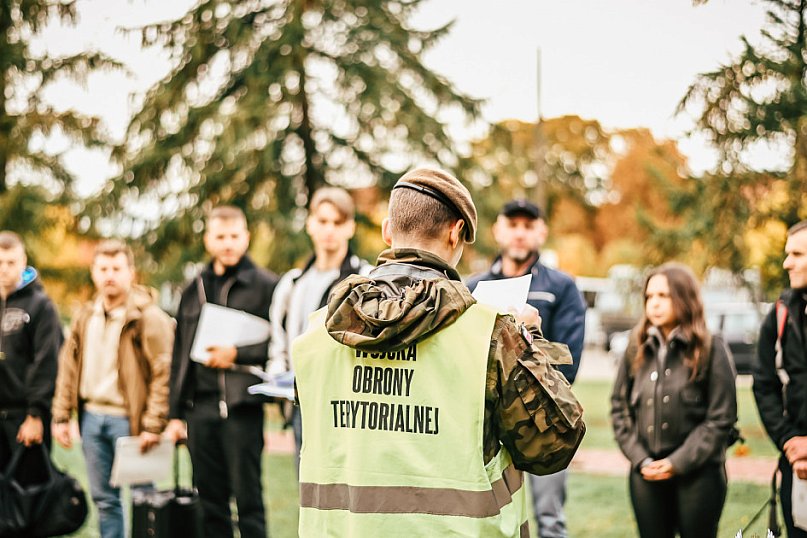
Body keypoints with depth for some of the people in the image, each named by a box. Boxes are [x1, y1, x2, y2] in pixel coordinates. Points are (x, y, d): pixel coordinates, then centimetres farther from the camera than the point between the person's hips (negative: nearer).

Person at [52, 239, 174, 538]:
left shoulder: (149, 316, -10)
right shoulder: (86, 316, 11)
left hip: (129, 419, -6)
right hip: (92, 415, 6)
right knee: (103, 499, 13)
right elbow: (68, 368, 14)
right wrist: (61, 416, 8)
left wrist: (153, 425, -17)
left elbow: (163, 374, -13)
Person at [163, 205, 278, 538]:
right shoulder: (195, 289, 17)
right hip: (199, 407, 5)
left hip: (242, 407, -5)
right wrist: (175, 414, 15)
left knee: (248, 499, -2)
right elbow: (180, 357, 19)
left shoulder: (265, 285, 0)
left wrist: (237, 354, -14)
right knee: (210, 502, 9)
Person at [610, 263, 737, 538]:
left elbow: (721, 418, -7)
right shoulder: (637, 350, 8)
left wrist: (678, 462, -11)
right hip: (646, 474, 3)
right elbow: (619, 408, 8)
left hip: (698, 473, -3)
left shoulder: (712, 349, -4)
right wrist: (640, 459, -4)